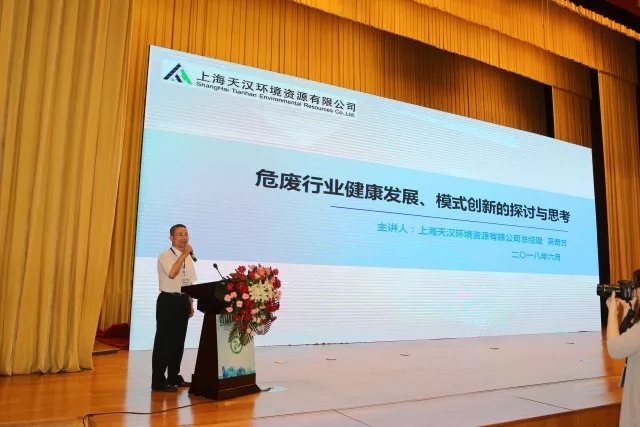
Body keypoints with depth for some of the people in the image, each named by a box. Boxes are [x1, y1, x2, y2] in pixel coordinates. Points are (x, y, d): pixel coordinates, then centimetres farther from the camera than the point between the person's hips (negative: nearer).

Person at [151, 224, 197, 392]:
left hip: (183, 301, 7)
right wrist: (184, 255, -23)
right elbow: (172, 274, -28)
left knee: (179, 340, 13)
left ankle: (174, 377, 25)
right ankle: (159, 381, 6)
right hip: (168, 301, -7)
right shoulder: (165, 256, -9)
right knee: (163, 340, -2)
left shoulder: (189, 258, 12)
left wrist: (190, 304, 14)